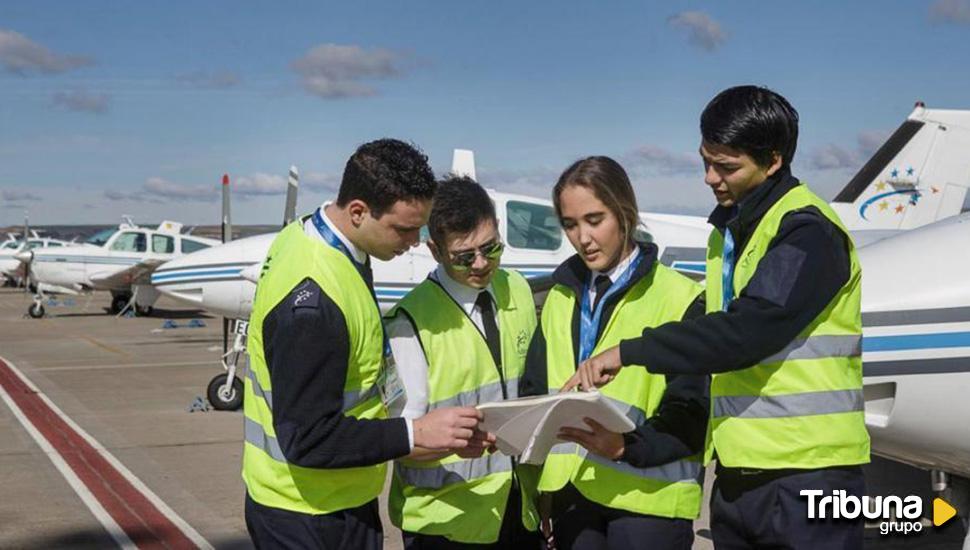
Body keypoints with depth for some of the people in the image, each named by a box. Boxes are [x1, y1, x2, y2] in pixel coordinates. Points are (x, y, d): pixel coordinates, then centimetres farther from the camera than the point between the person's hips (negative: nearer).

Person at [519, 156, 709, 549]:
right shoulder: (561, 297, 14)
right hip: (571, 494, 5)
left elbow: (690, 414, -9)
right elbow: (534, 389, 15)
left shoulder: (679, 298, -5)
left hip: (648, 497, -5)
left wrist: (627, 446, -25)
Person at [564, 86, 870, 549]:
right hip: (737, 473, 8)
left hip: (806, 475, -8)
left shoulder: (808, 231, -13)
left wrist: (629, 352, -21)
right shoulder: (727, 231, 15)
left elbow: (746, 330, -23)